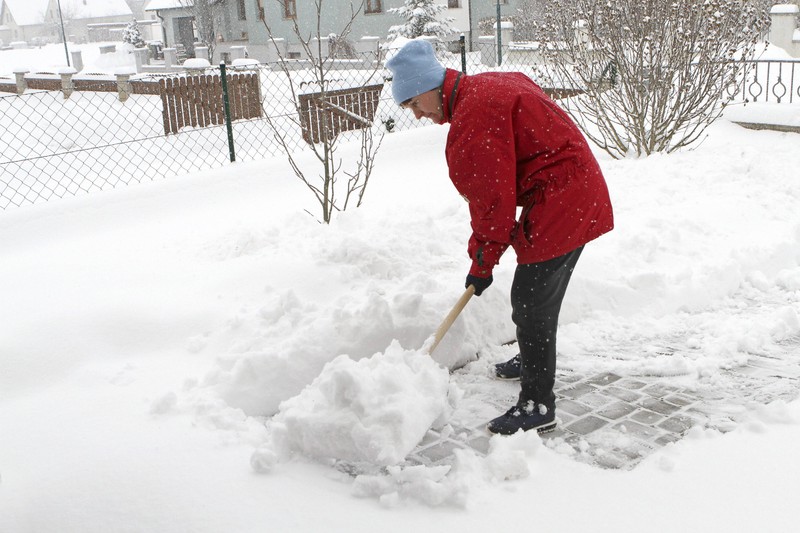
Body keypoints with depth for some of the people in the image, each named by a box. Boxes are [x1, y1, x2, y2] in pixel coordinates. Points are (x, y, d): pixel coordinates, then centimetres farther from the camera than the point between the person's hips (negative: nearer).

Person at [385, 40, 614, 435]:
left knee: (531, 302, -6)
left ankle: (538, 405, 2)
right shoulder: (490, 87, 11)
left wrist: (482, 263, -8)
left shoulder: (473, 116, -21)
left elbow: (492, 199, -20)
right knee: (539, 295, 25)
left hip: (559, 206, -11)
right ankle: (532, 361, 44)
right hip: (580, 196, 11)